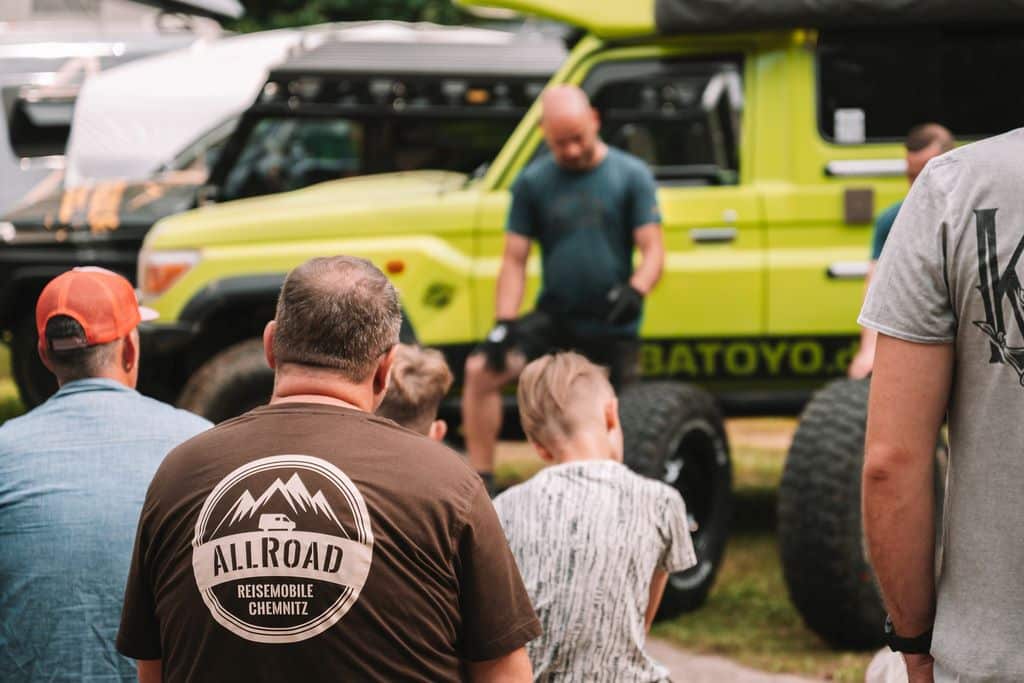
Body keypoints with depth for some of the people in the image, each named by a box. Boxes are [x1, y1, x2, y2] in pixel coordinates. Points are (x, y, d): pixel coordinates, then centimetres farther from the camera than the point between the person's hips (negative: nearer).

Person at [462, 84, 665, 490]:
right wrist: (504, 325, -11)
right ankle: (481, 483, -16)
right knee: (481, 371, -18)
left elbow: (653, 251, -6)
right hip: (554, 320, 1)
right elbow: (514, 260, 3)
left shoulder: (631, 176, -1)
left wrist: (635, 291, -28)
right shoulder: (533, 182, 4)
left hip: (613, 328, -1)